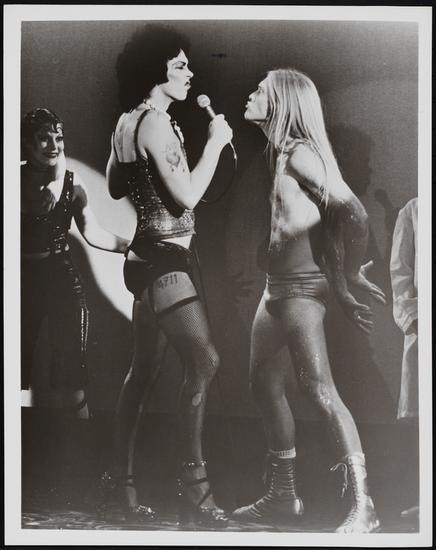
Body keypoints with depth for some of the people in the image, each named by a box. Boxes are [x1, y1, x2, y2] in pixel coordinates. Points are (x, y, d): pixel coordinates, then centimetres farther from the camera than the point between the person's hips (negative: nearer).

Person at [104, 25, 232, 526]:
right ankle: (193, 486, -15)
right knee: (202, 359, -17)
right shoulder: (156, 121, -14)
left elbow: (116, 188, 24)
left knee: (143, 368, 13)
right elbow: (186, 195, -18)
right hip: (165, 255, -10)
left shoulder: (128, 122, 14)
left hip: (149, 254, 10)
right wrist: (215, 143, -8)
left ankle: (123, 480, 22)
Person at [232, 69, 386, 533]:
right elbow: (323, 219, 13)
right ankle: (283, 497, 24)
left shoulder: (300, 152, -12)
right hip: (277, 285, 10)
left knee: (319, 391, -10)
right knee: (265, 386, 13)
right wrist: (340, 288, 12)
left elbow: (354, 213, -21)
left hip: (301, 286, -10)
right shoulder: (280, 152, 14)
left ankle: (362, 507, -4)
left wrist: (351, 274, -9)